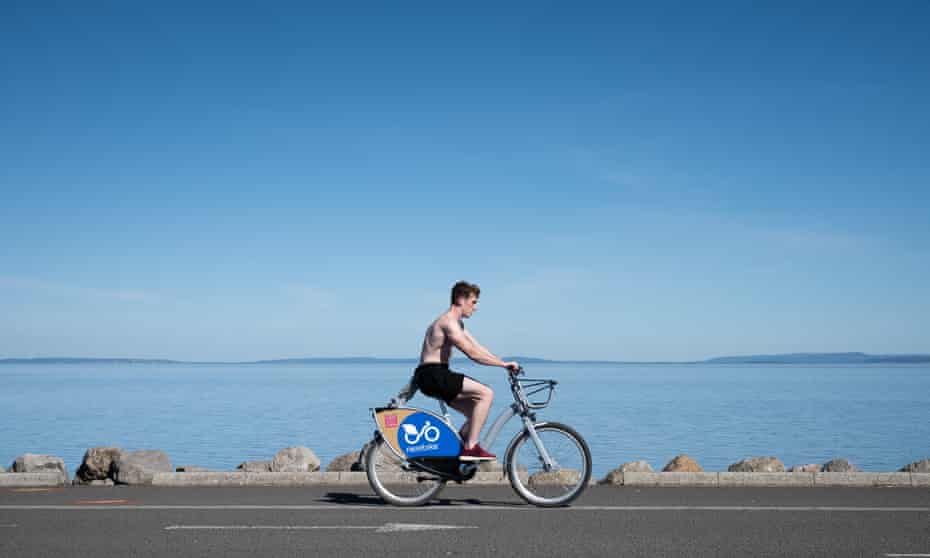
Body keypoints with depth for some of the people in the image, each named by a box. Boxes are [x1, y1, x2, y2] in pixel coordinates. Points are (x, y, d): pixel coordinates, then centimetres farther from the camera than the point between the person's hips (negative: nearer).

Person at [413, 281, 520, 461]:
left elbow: (478, 348, 19)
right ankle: (470, 448, -16)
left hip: (436, 376, 11)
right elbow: (472, 353, -21)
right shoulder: (449, 322, -14)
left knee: (476, 412, 11)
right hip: (431, 374, -11)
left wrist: (505, 364, 9)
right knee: (486, 393, -18)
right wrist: (504, 364, -16)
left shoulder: (456, 323, 20)